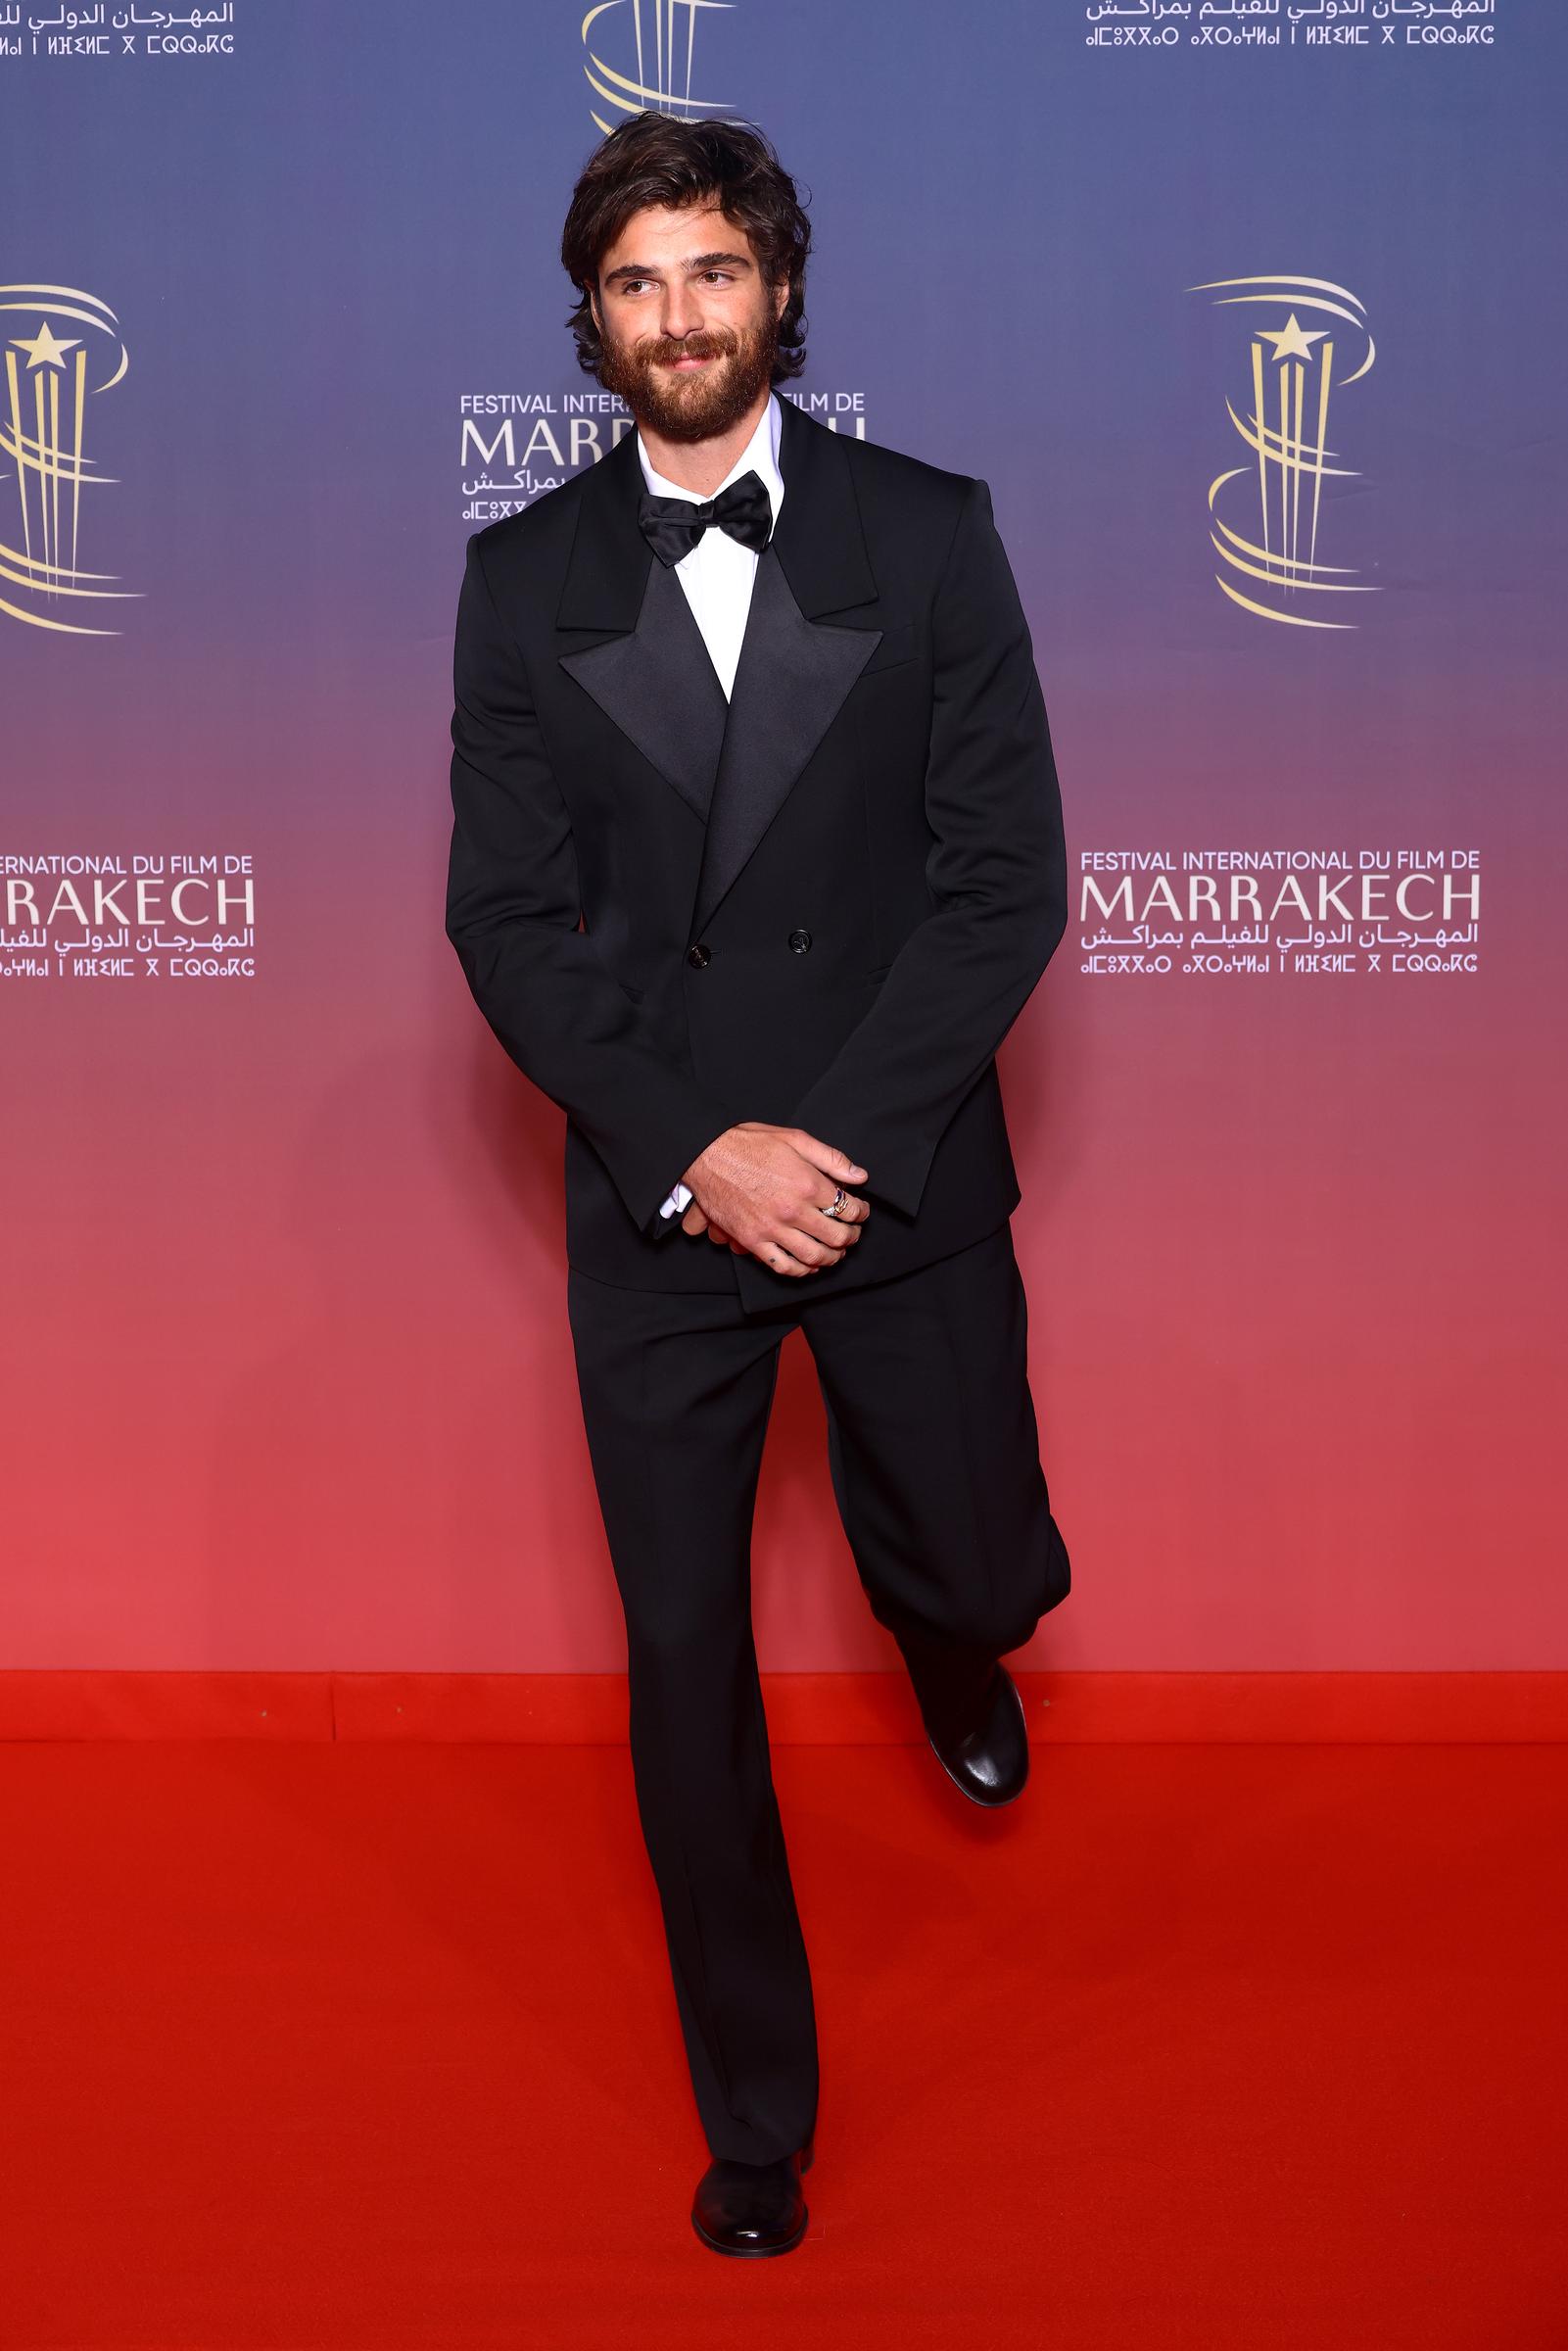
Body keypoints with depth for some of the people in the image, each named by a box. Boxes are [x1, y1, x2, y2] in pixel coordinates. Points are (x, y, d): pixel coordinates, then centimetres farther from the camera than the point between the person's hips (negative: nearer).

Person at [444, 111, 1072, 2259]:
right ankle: (757, 2119, 28)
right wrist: (693, 1155, -13)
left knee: (976, 1577, 9)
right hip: (653, 1200, 1)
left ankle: (951, 1645, 52)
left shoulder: (930, 534, -1)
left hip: (904, 1186, 0)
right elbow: (507, 916, -1)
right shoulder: (525, 577, 3)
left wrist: (842, 1135, -15)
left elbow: (1009, 876, -5)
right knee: (686, 1667, 7)